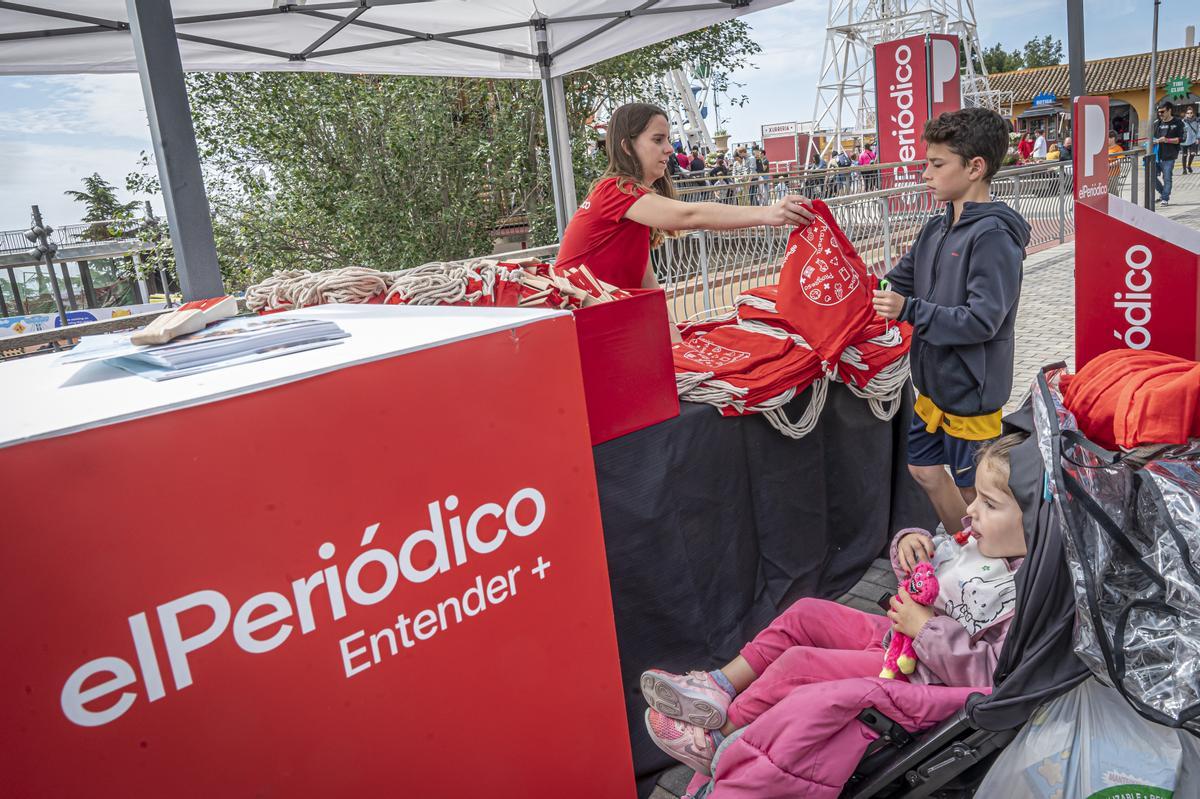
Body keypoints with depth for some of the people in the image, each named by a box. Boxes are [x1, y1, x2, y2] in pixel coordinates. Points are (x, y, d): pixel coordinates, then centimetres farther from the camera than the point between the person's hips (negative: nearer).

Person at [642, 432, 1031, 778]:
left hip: (912, 670, -10)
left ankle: (720, 740, 5)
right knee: (805, 613, 8)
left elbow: (989, 672, -33)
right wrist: (909, 541, -6)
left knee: (797, 664, -14)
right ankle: (719, 687, 9)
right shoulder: (980, 541, 1)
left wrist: (925, 628, -29)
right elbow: (934, 557, 18)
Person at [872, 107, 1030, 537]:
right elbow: (898, 284, 11)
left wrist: (909, 310, -30)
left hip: (970, 389, -8)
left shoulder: (993, 237, -20)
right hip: (935, 382, 9)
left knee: (973, 489, 8)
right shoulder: (936, 229, 6)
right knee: (925, 469, 19)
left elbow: (981, 321, -25)